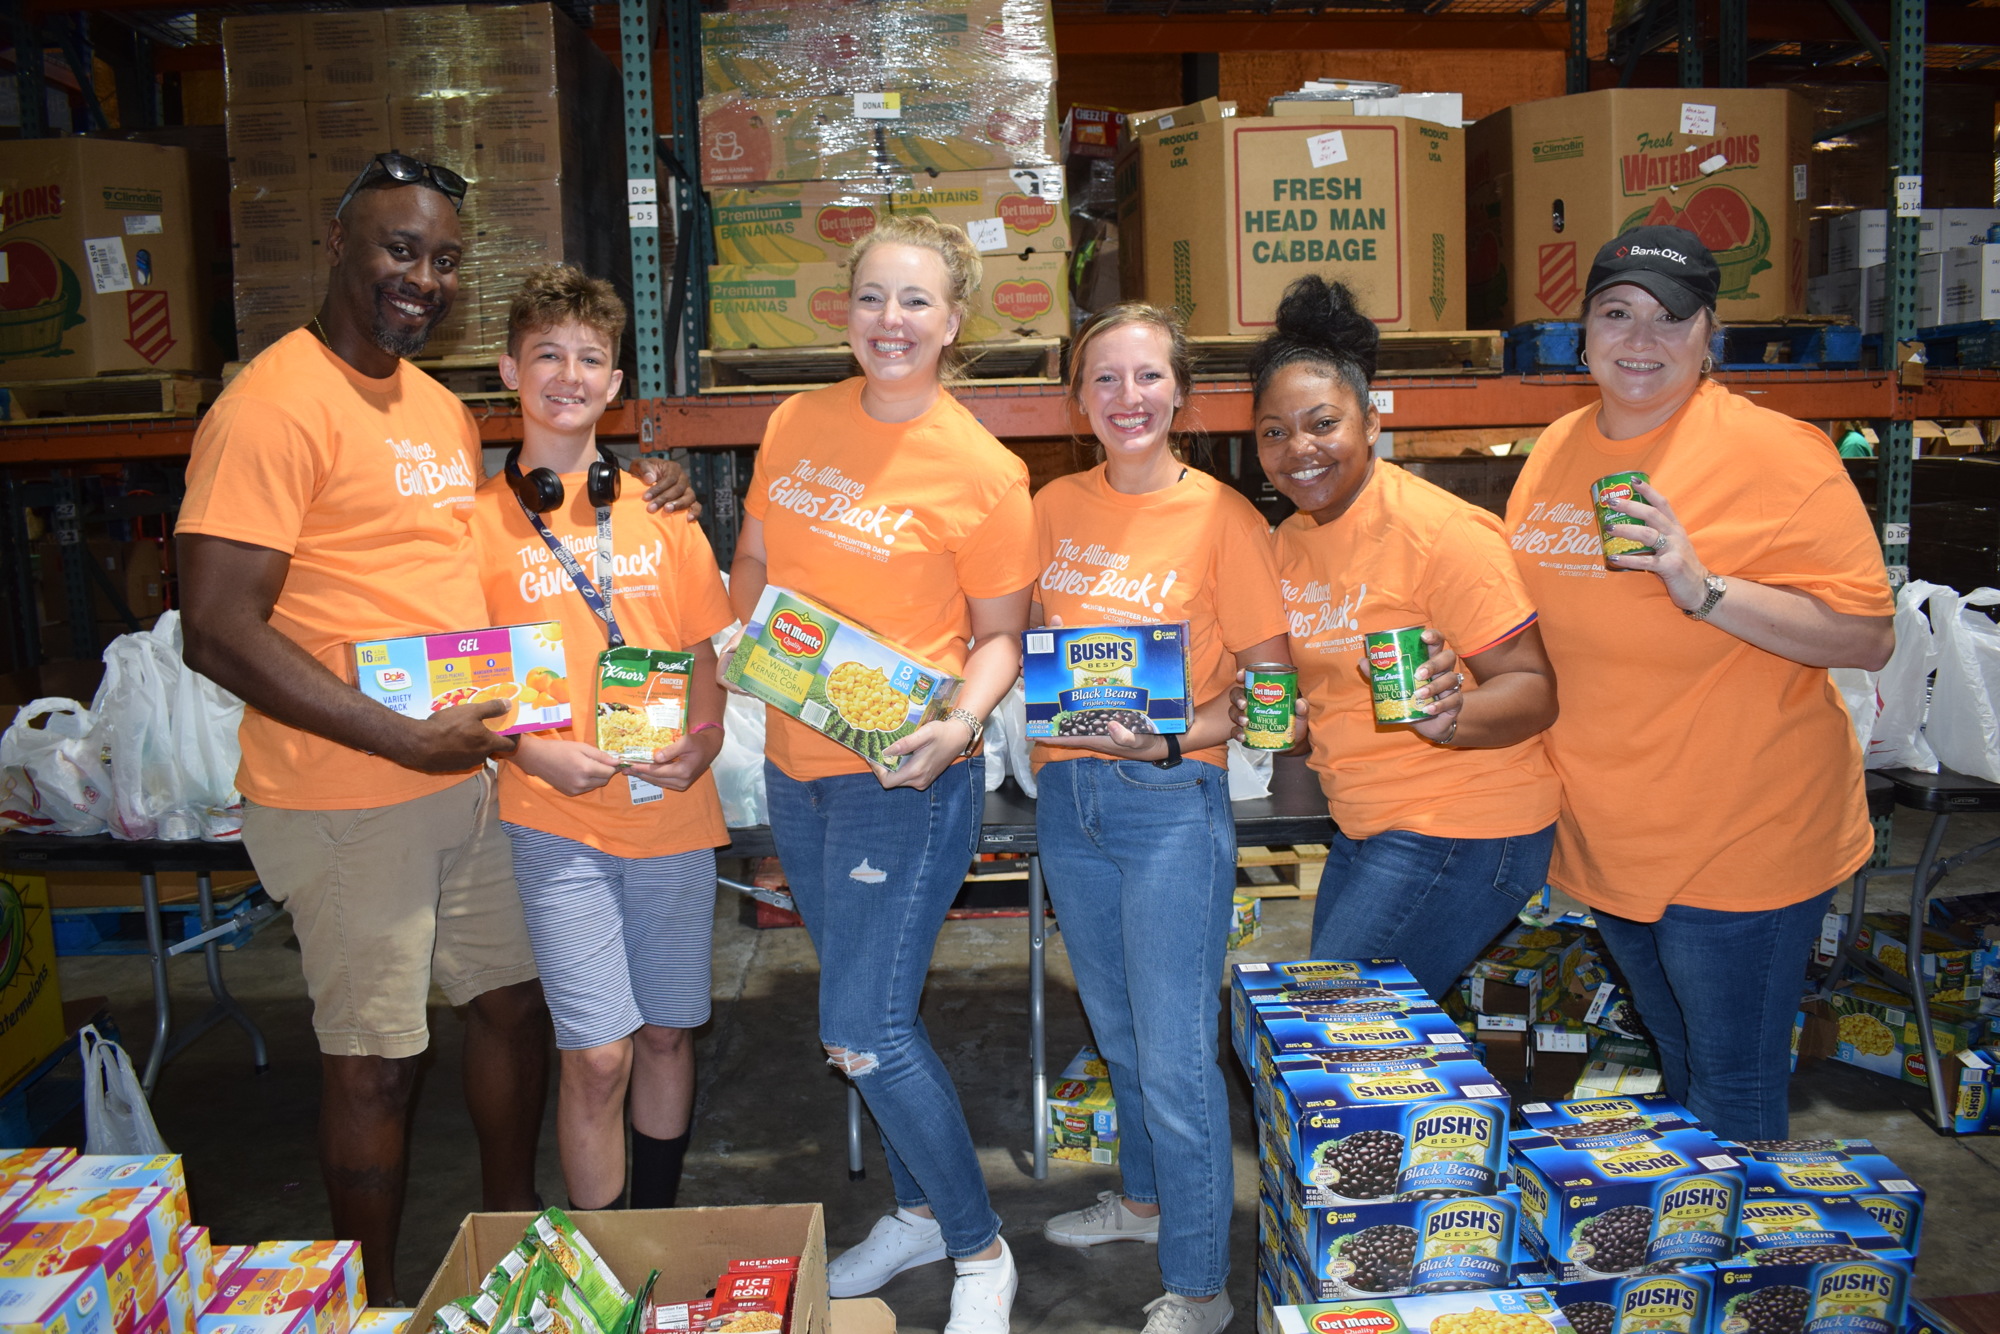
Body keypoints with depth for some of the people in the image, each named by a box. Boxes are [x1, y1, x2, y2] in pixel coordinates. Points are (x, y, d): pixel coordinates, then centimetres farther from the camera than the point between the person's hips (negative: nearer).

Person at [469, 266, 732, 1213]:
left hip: (673, 808, 3)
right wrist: (535, 752, -15)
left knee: (667, 1033, 13)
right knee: (597, 1053, -4)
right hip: (555, 819, -3)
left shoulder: (658, 512, 8)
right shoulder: (480, 521, 0)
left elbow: (704, 647, 12)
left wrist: (704, 740, -6)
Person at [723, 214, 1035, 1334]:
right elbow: (755, 559, 16)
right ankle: (922, 1213, 39)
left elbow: (1000, 637, -5)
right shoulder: (798, 424, 4)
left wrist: (961, 723, -22)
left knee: (865, 1031, -7)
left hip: (905, 776, -6)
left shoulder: (984, 471, -12)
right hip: (796, 763, 6)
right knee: (873, 1008, 18)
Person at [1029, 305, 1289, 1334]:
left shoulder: (1221, 516, -9)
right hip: (1066, 791, 5)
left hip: (1171, 798, -5)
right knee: (1117, 1029, 21)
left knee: (1175, 1053, -1)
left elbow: (1270, 684, -8)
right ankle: (1146, 1198, 44)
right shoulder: (1056, 507, 5)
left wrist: (1174, 739, -22)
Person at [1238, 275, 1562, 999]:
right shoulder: (1291, 541, 7)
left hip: (1461, 831, -8)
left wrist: (1451, 714, -37)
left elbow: (1535, 686, -17)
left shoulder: (1441, 531, -17)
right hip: (1362, 830, 8)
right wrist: (1286, 716, -3)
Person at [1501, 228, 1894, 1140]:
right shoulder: (1556, 450, 5)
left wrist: (1704, 588, -28)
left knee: (1732, 1101, 4)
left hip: (1739, 842, -6)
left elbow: (1869, 639, -19)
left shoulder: (1776, 453, -15)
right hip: (1607, 837, 6)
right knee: (1677, 1074, 23)